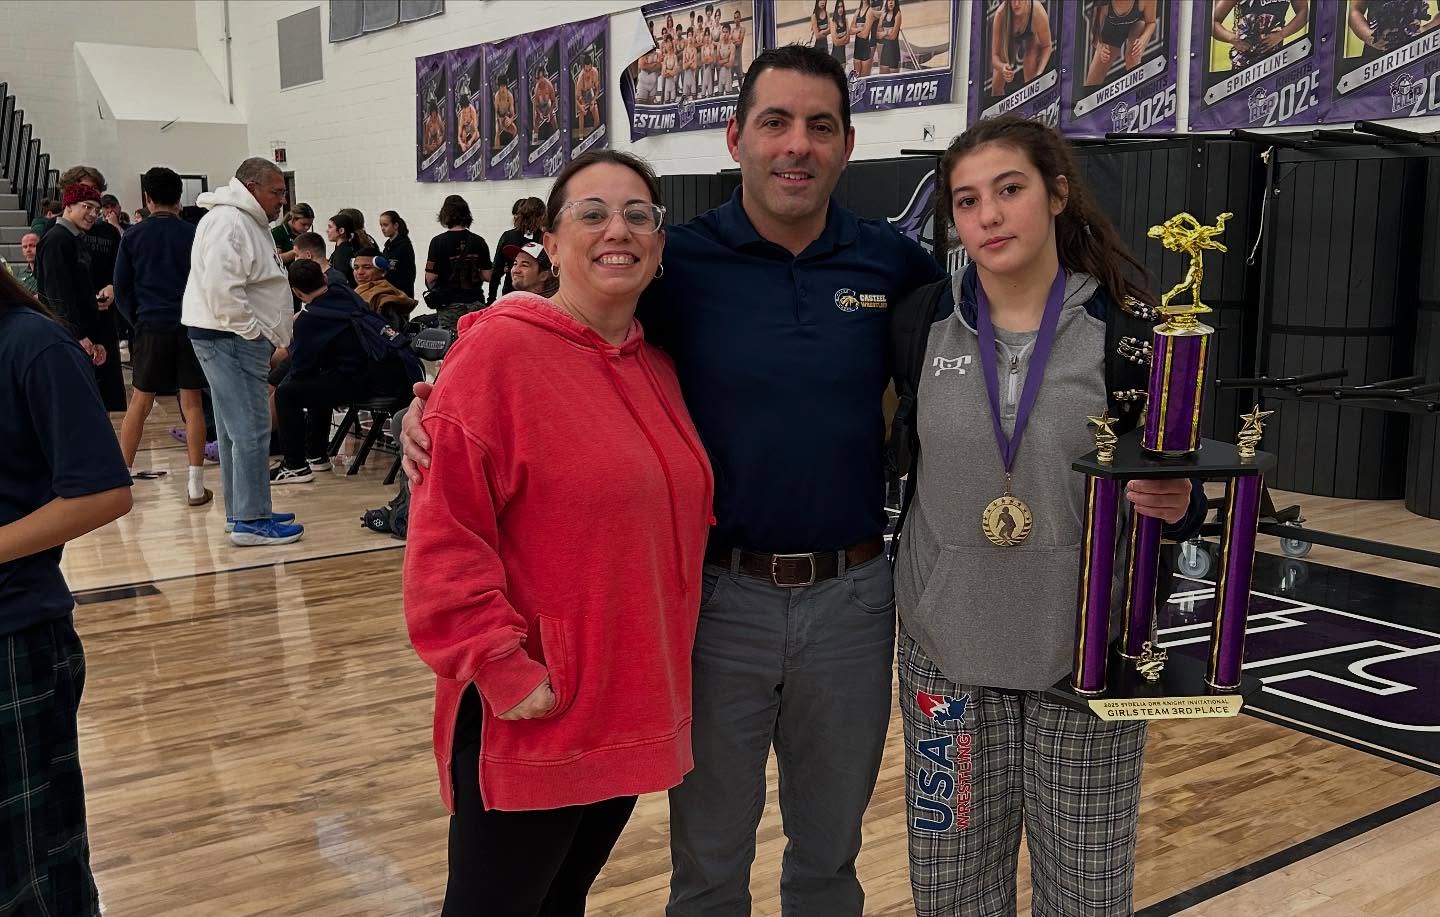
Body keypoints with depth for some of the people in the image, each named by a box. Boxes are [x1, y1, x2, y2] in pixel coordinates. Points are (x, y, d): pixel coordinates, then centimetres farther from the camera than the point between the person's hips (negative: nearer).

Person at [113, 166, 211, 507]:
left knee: (139, 403, 11)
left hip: (151, 327, 1)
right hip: (190, 325, -1)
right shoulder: (193, 235, -1)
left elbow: (121, 290, 5)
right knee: (192, 403, 1)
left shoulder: (132, 237, 2)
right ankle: (195, 486, 0)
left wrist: (137, 321, 16)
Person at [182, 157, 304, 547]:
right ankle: (250, 522, -7)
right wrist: (256, 333, -18)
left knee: (235, 430, 15)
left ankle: (241, 512, 23)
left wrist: (271, 335, 19)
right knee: (251, 431, -10)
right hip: (230, 338, -11)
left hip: (241, 338, 11)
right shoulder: (228, 223, -15)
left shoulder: (249, 222, 20)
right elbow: (222, 289, -26)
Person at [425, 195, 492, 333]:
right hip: (476, 303, 2)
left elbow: (431, 278, -9)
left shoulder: (439, 241, -7)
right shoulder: (478, 241, 1)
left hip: (450, 305, -2)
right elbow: (487, 276, 0)